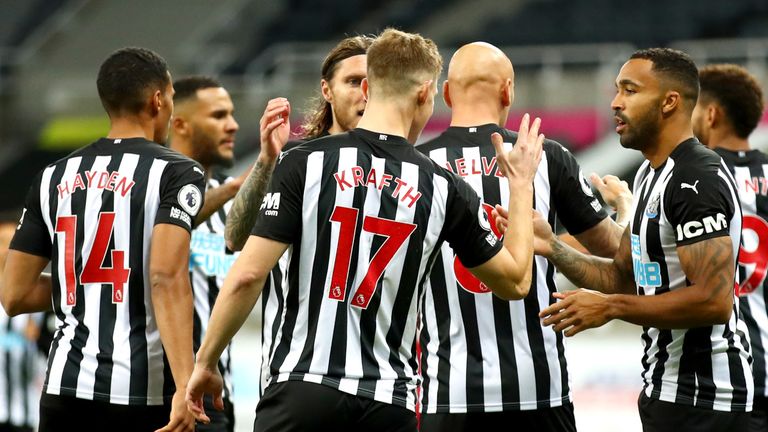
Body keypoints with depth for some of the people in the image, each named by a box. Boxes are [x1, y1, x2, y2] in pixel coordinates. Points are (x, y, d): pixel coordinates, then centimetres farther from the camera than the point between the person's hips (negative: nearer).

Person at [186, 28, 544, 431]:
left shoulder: (304, 163, -3)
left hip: (302, 389, -1)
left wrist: (205, 361, 5)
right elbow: (516, 280, 17)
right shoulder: (445, 189, 3)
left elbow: (248, 275, -6)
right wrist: (522, 186, 29)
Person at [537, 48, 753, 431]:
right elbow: (623, 278, 16)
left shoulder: (698, 181, -20)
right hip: (666, 386, 10)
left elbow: (714, 302, -27)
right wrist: (553, 248, 1)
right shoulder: (650, 174, 13)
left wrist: (611, 307, -22)